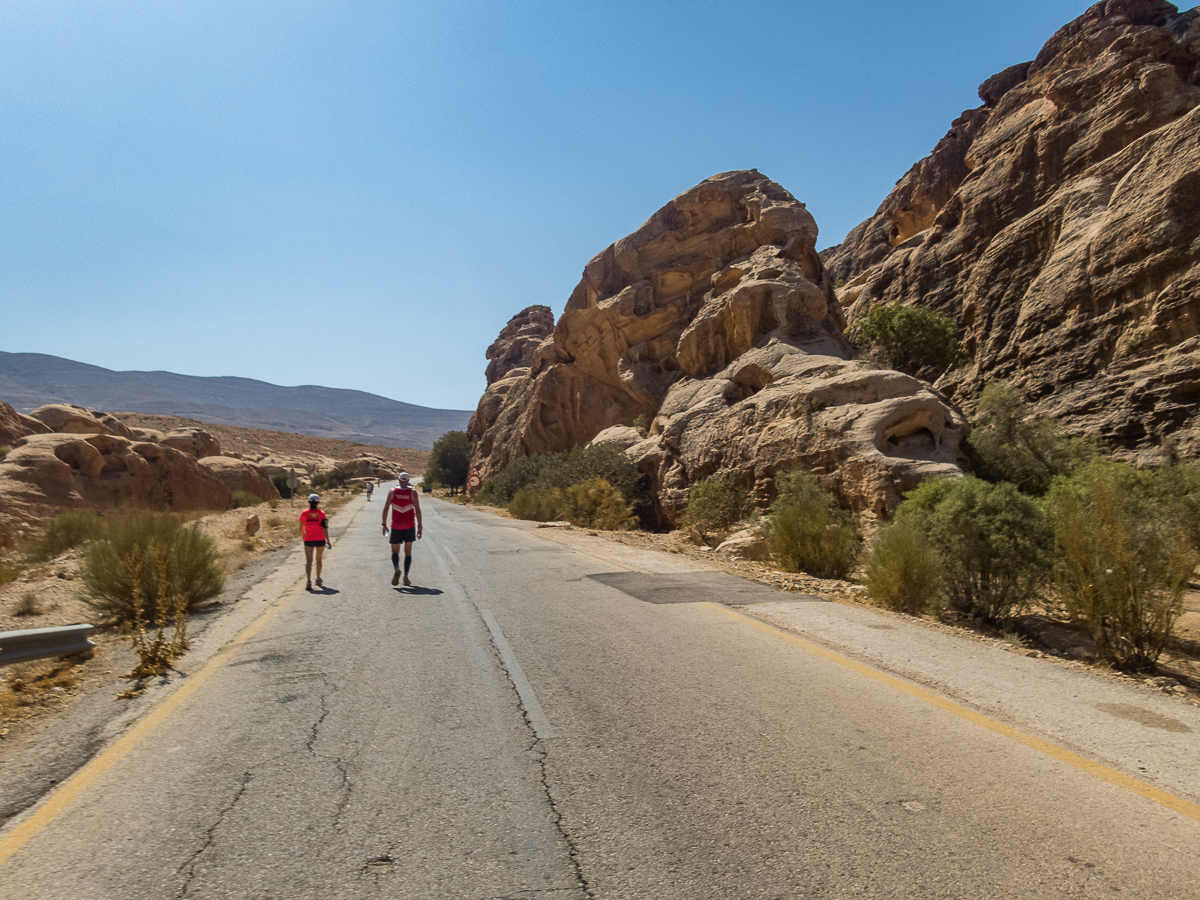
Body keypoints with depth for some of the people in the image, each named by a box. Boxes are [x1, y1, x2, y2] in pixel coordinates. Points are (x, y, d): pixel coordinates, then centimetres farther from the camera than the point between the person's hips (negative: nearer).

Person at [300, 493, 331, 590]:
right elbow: (325, 528, -9)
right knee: (319, 560, 18)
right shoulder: (321, 513, -4)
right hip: (320, 540, 1)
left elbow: (301, 528, 4)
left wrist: (303, 536, 24)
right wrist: (328, 541, -6)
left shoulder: (304, 513, -2)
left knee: (308, 561, -3)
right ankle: (318, 579, 31)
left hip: (308, 540, -1)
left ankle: (308, 581, -21)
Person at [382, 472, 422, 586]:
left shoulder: (392, 492, 1)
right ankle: (406, 576, 1)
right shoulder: (412, 492, -1)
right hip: (410, 526, 0)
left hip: (396, 526, 0)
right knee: (408, 552, 9)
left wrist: (384, 524, 6)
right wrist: (419, 527, -1)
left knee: (395, 551, 9)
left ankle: (396, 569, -20)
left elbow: (385, 509, -3)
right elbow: (418, 510, -5)